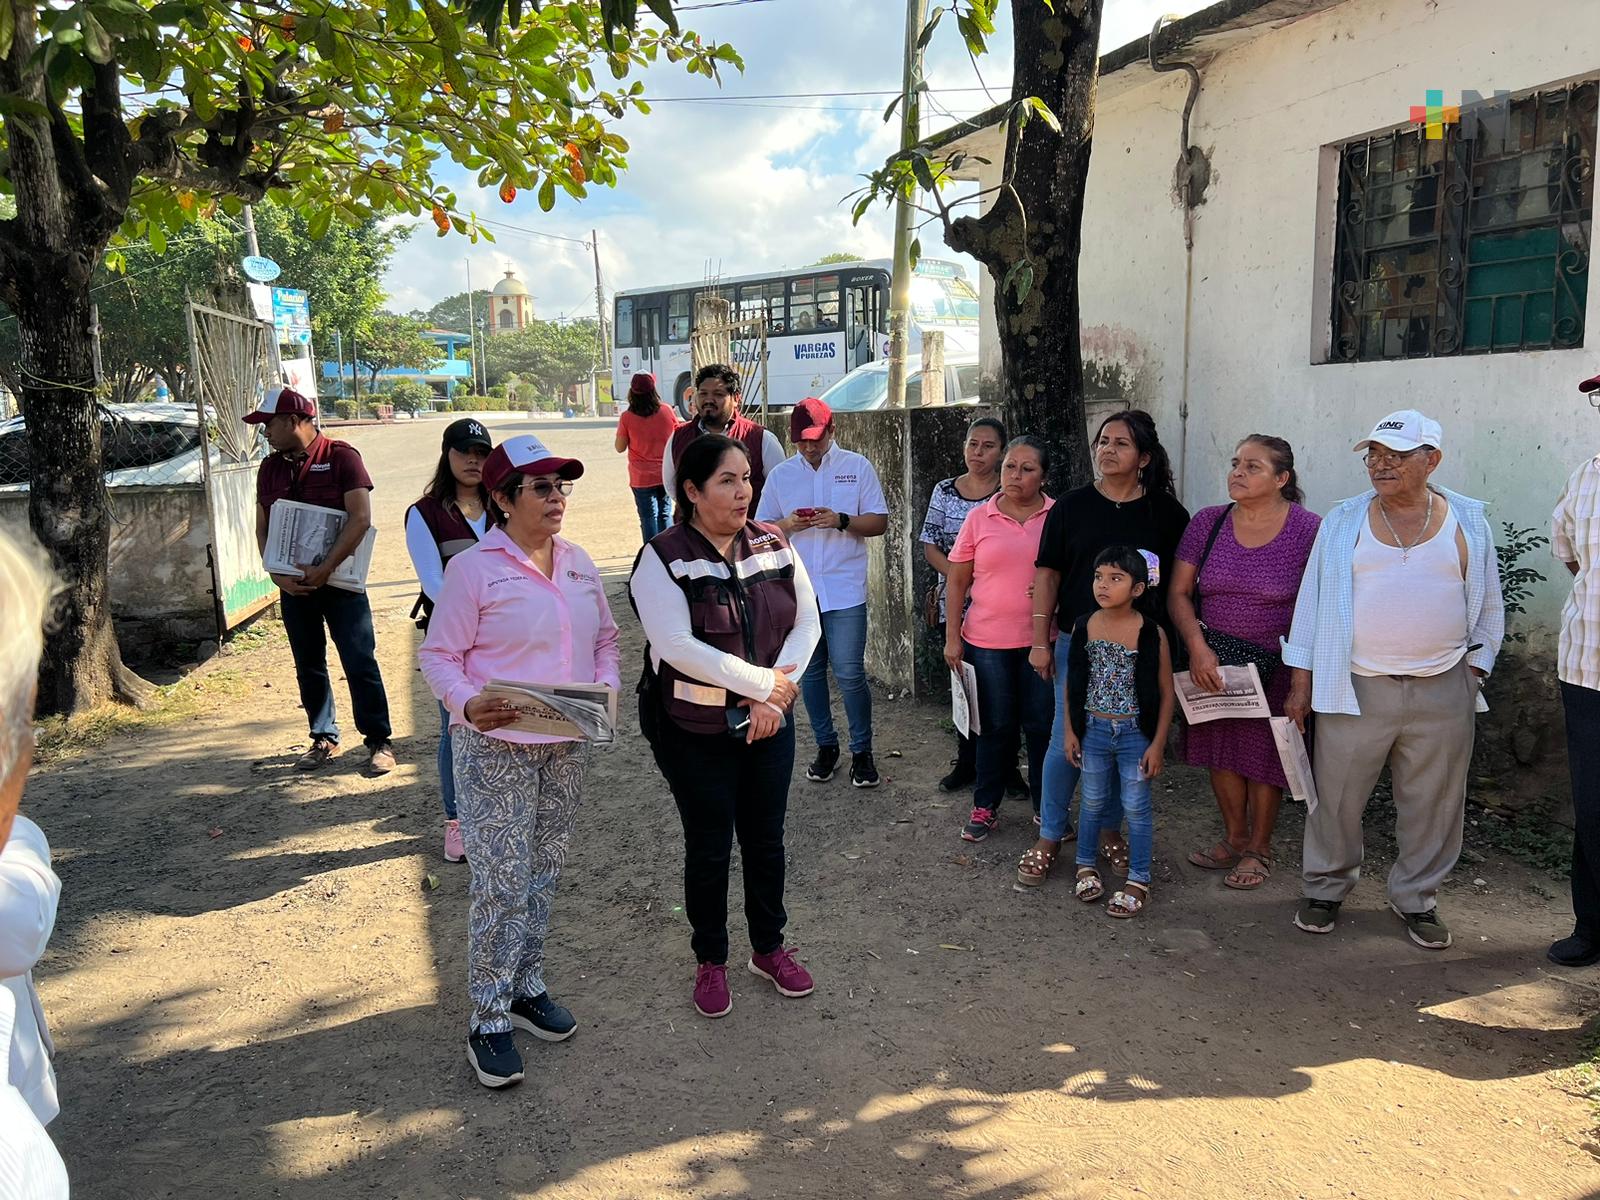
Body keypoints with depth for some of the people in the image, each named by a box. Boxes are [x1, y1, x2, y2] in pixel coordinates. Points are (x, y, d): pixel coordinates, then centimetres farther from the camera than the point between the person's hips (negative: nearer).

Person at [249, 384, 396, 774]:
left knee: (360, 663, -4)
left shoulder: (341, 457, -7)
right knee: (308, 666, 11)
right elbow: (262, 529, 11)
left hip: (340, 581, -5)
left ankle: (379, 742, 4)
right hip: (293, 585, 6)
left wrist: (324, 570, -19)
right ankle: (324, 738, 24)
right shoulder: (270, 468, 10)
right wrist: (278, 575, -5)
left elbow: (360, 518, -15)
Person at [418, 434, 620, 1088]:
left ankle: (526, 986, 34)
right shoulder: (473, 568, -11)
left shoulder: (578, 562, 7)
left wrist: (607, 685, -4)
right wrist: (467, 703, -27)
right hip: (495, 747, -6)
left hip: (566, 746, 6)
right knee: (501, 882, -4)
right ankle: (489, 1020, 12)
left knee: (543, 872, 16)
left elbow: (605, 636, 15)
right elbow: (439, 655, -9)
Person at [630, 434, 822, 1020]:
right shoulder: (663, 558, -14)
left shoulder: (774, 544, 0)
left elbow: (807, 622, 0)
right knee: (708, 849, 10)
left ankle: (769, 947, 36)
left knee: (766, 839, 16)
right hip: (693, 730, -4)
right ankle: (710, 961, 31)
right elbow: (676, 646, -23)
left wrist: (776, 692, -13)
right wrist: (765, 681, -22)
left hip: (768, 723, 4)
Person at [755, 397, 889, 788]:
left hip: (845, 589, -3)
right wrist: (787, 525, -12)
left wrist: (842, 520, -17)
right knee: (809, 672, 10)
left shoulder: (857, 466, 2)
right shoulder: (781, 475, 8)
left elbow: (879, 522, 1)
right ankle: (826, 746, 25)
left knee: (850, 673, -6)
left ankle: (862, 751, 10)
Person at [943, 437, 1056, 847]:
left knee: (1043, 726, 8)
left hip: (1043, 640, 0)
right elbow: (958, 580, 5)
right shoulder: (979, 518, 1)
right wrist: (952, 636, 3)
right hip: (988, 641, 1)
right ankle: (985, 807, 24)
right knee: (996, 726, 10)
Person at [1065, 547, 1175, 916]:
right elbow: (1073, 684, 6)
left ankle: (1138, 880, 21)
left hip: (1136, 733, -2)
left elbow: (1166, 692, -6)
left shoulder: (1151, 633, -12)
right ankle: (1086, 865, 35)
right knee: (1093, 802, 15)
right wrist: (1070, 731, 4)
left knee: (1136, 807, 6)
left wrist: (1158, 743, -7)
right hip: (1094, 730, 3)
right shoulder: (1084, 627, -3)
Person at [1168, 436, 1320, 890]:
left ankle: (1259, 848, 29)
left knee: (1264, 755, 9)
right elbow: (1178, 592, -1)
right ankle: (1234, 839, 34)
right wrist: (1197, 647, -13)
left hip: (1275, 668, -3)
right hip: (1213, 663, 3)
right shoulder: (1207, 523, -2)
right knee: (1220, 752, 13)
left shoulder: (1308, 530, -11)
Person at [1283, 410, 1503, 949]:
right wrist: (1301, 681, 2)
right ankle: (1325, 889, 24)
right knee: (1336, 797, 6)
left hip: (1443, 692, 1)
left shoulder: (1469, 522, 4)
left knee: (1431, 804, 10)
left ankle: (1416, 899, 28)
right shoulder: (1343, 521, 3)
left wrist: (1476, 669, 4)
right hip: (1356, 687, -1)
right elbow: (1312, 601, 4)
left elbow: (1489, 607, 12)